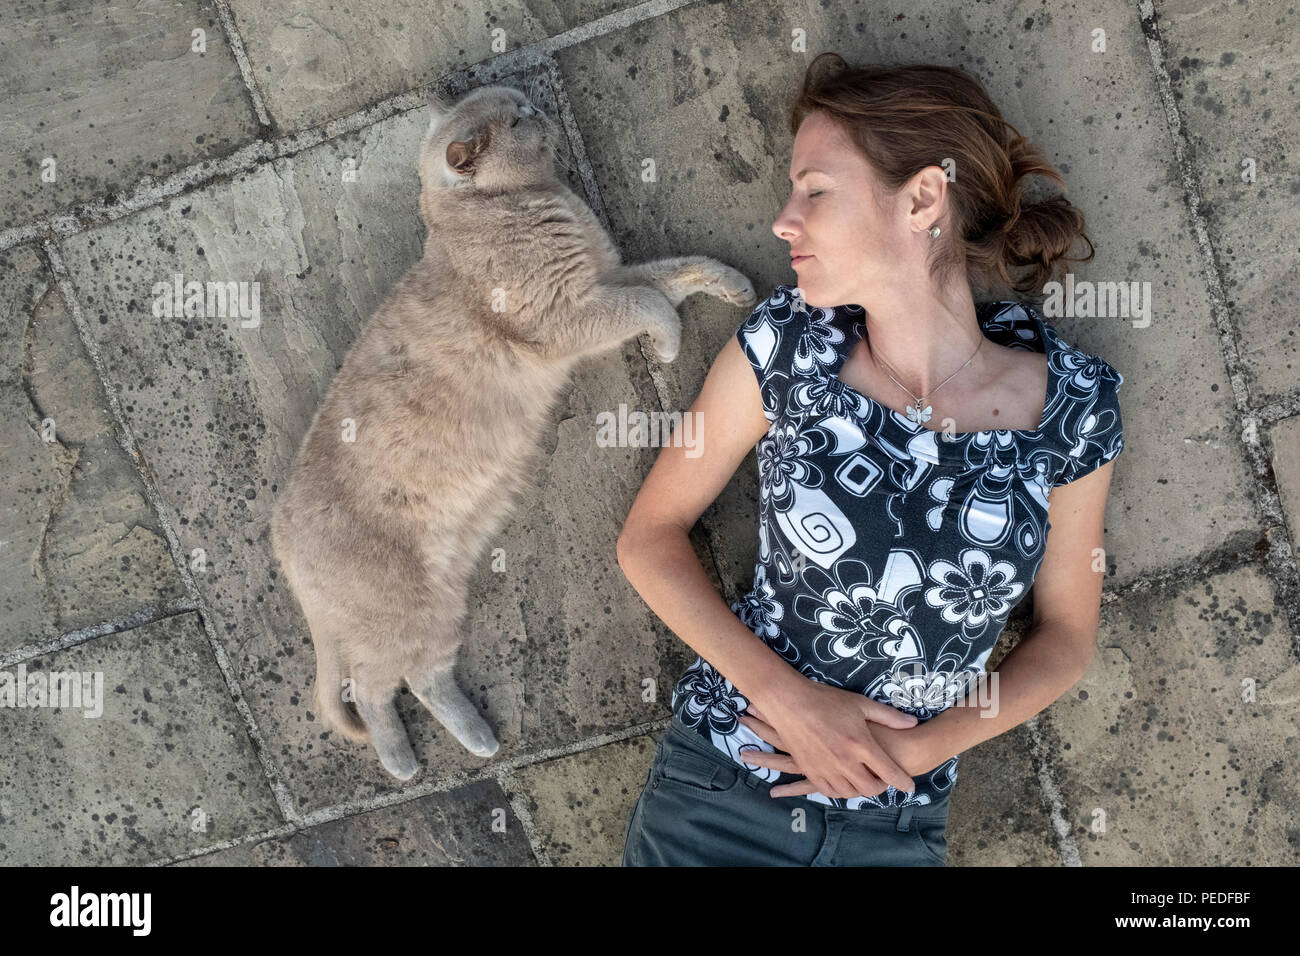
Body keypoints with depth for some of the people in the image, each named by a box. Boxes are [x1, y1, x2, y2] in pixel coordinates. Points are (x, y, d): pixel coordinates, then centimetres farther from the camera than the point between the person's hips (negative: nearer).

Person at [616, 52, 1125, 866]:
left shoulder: (1072, 403, -11)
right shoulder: (787, 346, -12)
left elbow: (1067, 636, 0)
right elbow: (649, 537, -5)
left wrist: (912, 750, -13)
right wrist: (786, 694, -16)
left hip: (899, 828, 1)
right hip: (716, 785, 0)